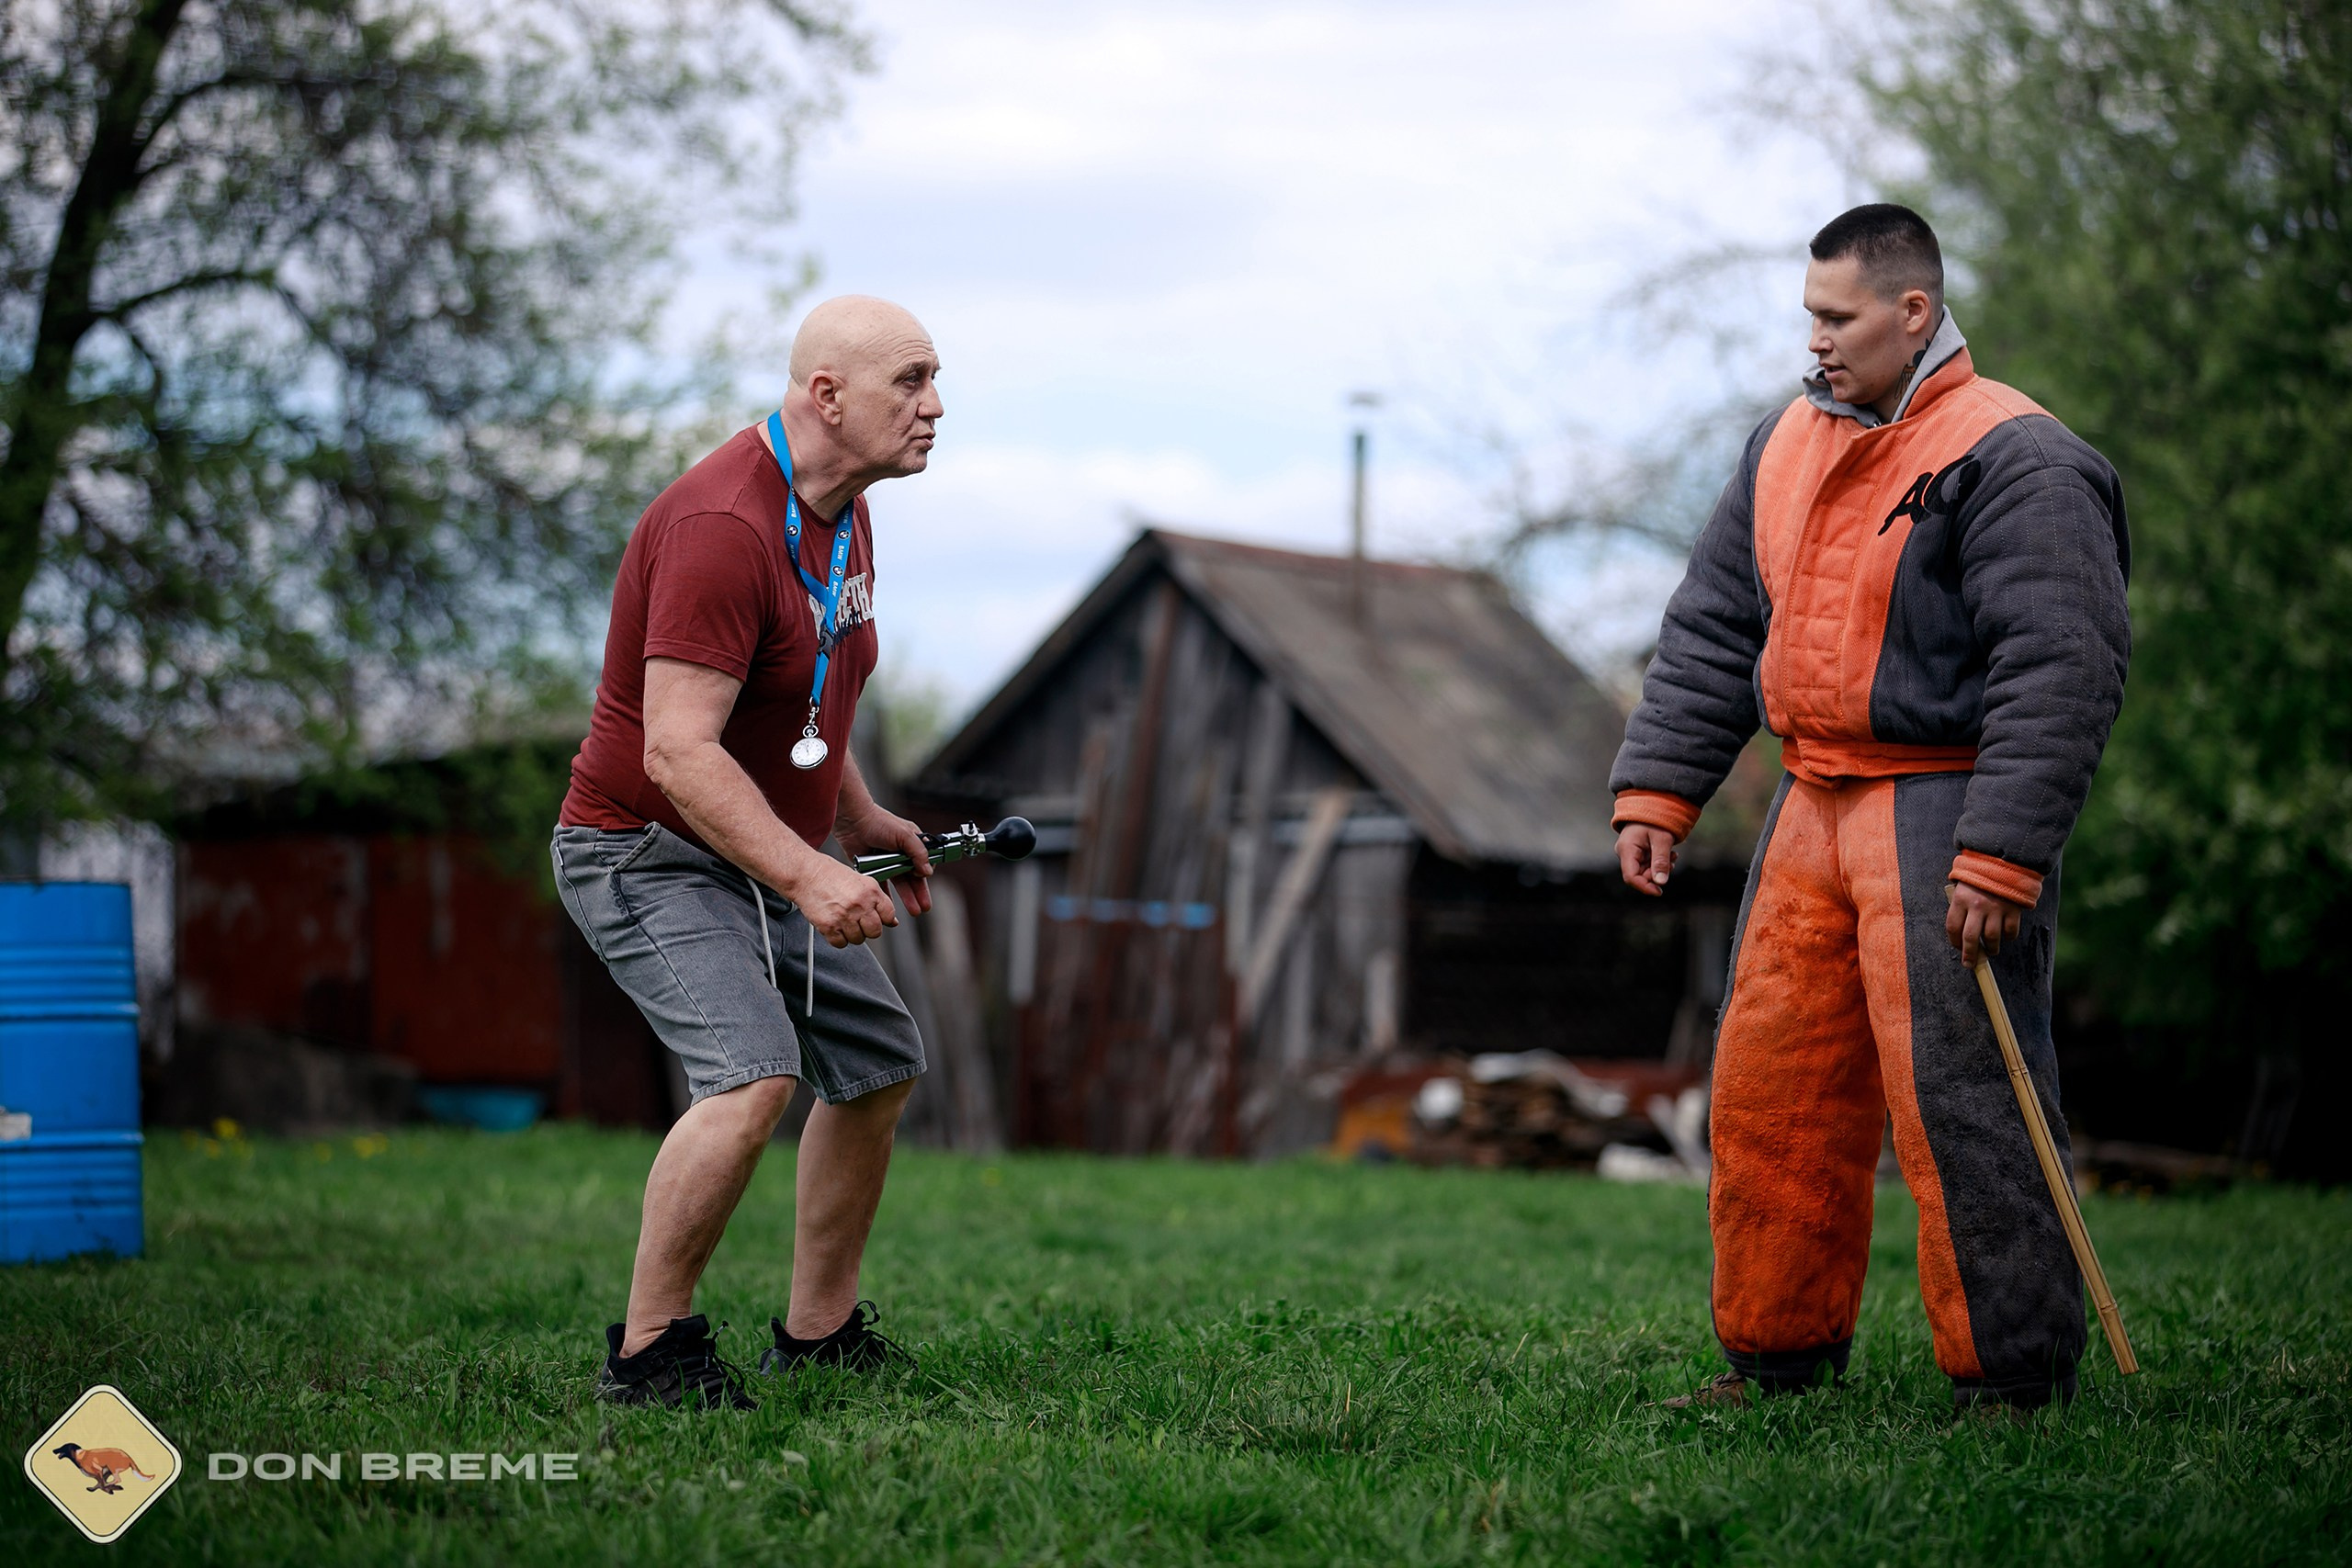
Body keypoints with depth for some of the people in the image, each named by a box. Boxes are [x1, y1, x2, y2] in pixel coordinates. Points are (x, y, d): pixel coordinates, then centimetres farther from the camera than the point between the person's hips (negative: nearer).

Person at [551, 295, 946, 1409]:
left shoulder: (840, 511, 6)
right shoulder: (723, 526, -26)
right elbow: (679, 750, -32)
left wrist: (857, 818, 18)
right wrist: (808, 876, -37)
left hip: (761, 858, 10)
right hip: (647, 853, -10)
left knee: (877, 1066, 14)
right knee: (752, 1074, -27)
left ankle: (818, 1335, 26)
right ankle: (647, 1353, -14)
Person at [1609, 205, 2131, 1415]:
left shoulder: (2011, 459, -12)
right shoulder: (1786, 445, 13)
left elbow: (2061, 672, -17)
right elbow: (1710, 629, 18)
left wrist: (1999, 858, -22)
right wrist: (1657, 790, 9)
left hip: (1944, 810, -8)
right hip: (1812, 804, 8)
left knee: (1956, 1100, -8)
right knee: (1768, 1087, 9)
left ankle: (2012, 1382, 0)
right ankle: (1780, 1356, 21)